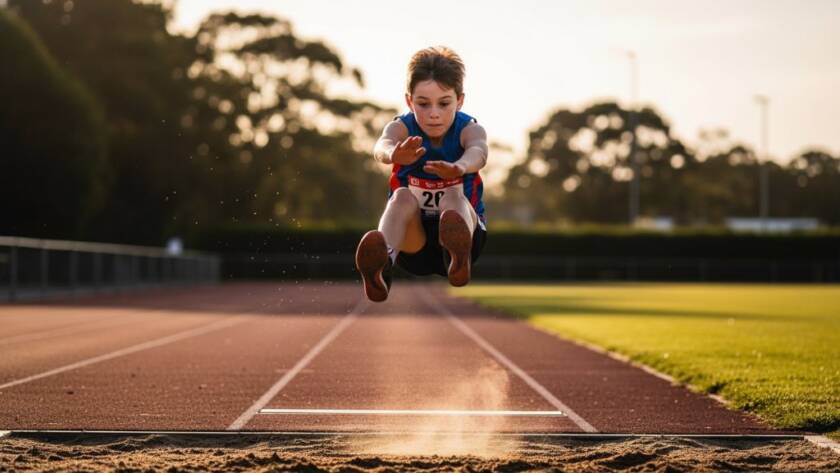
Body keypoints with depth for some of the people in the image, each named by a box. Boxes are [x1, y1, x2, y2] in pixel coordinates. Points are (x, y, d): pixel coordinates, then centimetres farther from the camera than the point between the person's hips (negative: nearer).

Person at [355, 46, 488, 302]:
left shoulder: (469, 129, -10)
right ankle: (382, 264, -63)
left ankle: (458, 255, -68)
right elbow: (382, 146, -36)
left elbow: (478, 151, -37)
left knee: (454, 197, -32)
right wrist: (394, 154, -63)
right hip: (414, 240, 1)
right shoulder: (401, 128, -9)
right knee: (403, 197, -30)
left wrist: (459, 167, -64)